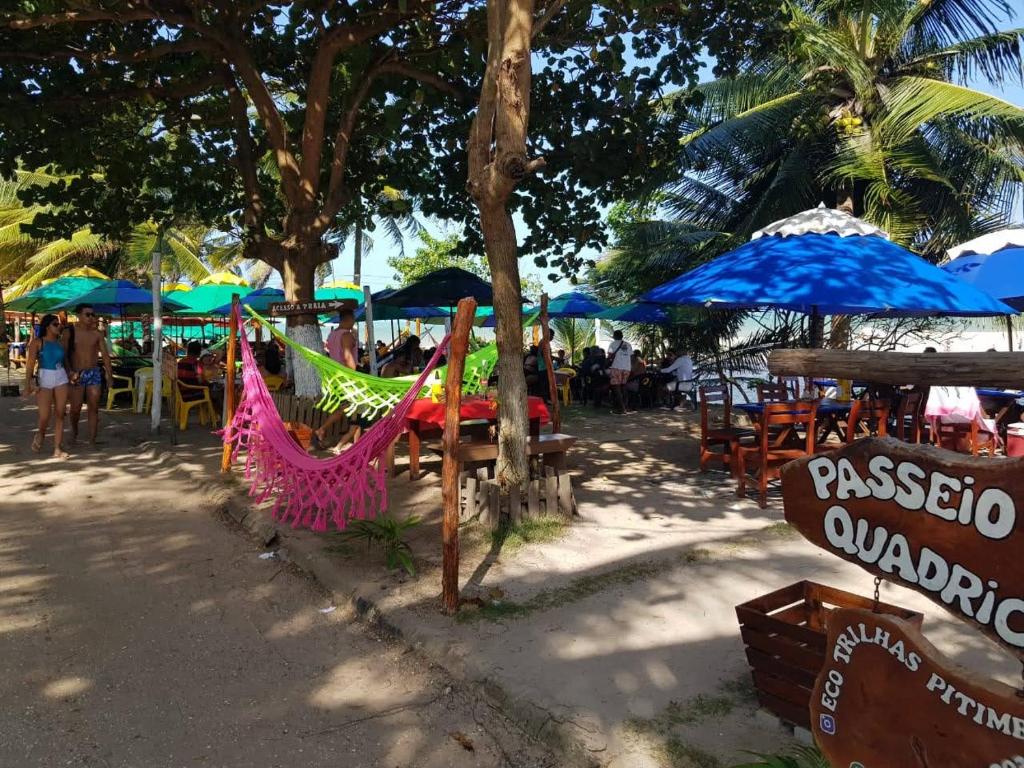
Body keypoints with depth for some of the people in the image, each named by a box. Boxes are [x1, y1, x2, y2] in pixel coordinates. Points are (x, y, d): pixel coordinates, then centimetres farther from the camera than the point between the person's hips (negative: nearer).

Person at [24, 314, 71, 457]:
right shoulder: (37, 342, -3)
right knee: (44, 416, -9)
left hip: (61, 378, 4)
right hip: (44, 379, -4)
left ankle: (58, 449, 6)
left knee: (60, 414, 1)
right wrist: (28, 385, -16)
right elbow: (30, 364, -8)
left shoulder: (60, 342, 11)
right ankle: (40, 434, 26)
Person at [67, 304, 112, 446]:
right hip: (76, 374, -2)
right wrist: (69, 371, -16)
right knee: (75, 408, 3)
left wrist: (110, 375, 2)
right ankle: (74, 431, 32)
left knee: (93, 408, 1)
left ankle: (92, 440, 5)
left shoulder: (97, 333, 3)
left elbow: (105, 355, 6)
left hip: (94, 373, 2)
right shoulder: (70, 332, -4)